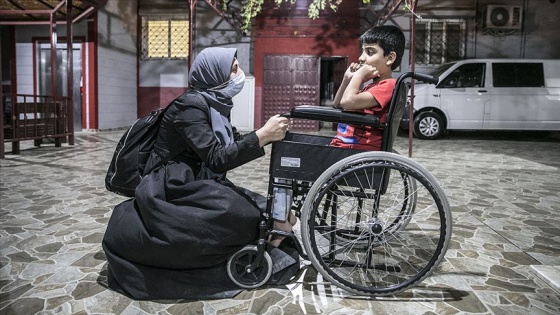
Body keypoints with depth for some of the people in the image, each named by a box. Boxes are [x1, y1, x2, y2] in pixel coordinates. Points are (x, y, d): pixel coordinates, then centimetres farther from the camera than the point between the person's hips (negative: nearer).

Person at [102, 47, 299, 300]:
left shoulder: (216, 104, 8)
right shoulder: (191, 105, -18)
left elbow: (235, 144, 13)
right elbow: (217, 159, -26)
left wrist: (271, 133, -1)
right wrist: (263, 135, -28)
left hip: (199, 184, 9)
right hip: (172, 190, -9)